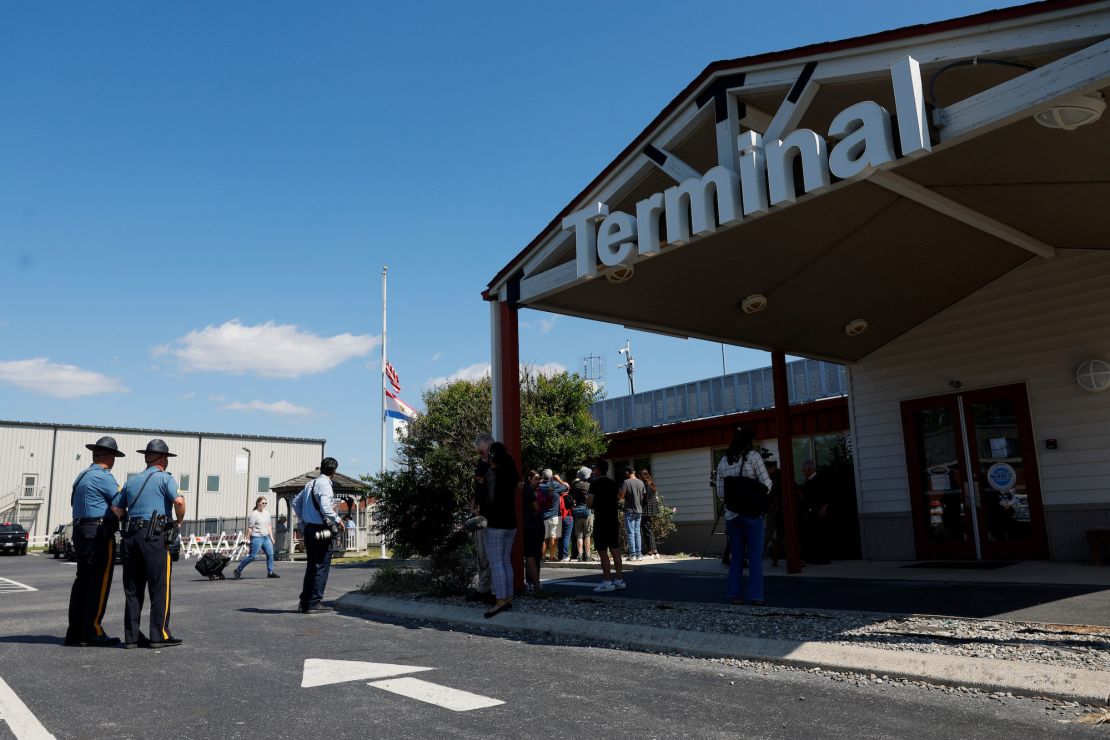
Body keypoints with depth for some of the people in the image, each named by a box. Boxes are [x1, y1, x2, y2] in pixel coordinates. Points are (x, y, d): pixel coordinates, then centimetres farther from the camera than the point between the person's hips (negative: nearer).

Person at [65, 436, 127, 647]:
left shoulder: (82, 476, 18)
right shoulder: (103, 477, -11)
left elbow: (74, 503, 18)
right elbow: (120, 509, -14)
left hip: (80, 532, 9)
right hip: (99, 533, -9)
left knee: (83, 581, 11)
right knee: (99, 582, -4)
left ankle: (75, 633, 13)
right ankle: (92, 632, -3)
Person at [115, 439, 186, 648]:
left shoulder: (131, 481, 19)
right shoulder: (165, 478, 0)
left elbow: (115, 508, 12)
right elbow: (178, 501, -16)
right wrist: (179, 521, -1)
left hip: (130, 536, 6)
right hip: (154, 536, -6)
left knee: (133, 589, 10)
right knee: (160, 587, 0)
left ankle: (132, 636, 12)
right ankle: (159, 635, 0)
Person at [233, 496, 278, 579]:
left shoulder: (266, 514, 14)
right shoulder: (253, 514, -8)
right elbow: (250, 528, -10)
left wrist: (271, 537, 15)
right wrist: (247, 539, -12)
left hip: (266, 537, 7)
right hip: (256, 538, -7)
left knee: (270, 554, 0)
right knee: (252, 556, -6)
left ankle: (270, 573, 6)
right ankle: (238, 570, 8)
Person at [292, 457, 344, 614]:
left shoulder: (310, 484, 12)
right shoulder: (325, 485, -14)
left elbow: (295, 502, 21)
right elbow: (325, 508, -24)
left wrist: (303, 520, 24)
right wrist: (337, 520, -10)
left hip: (308, 529, 9)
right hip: (320, 530, -9)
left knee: (312, 566, 16)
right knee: (321, 566, -2)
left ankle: (304, 603, 20)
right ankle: (314, 603, 0)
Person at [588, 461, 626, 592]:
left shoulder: (595, 483, -10)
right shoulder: (613, 483, 11)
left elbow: (590, 502, -13)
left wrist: (587, 499, 7)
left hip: (601, 521, -7)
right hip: (614, 519, 7)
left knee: (603, 551, -4)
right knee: (615, 549, 10)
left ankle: (607, 581, -6)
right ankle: (619, 580, 11)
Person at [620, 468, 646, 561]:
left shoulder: (626, 482, -12)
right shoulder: (641, 482, 5)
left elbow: (621, 497, -12)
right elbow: (643, 496, 11)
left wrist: (624, 498, 9)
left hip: (629, 511, -5)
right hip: (639, 511, 5)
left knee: (630, 533, -2)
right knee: (637, 532, 11)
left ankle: (632, 554, -3)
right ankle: (639, 554, 11)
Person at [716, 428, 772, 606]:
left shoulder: (723, 462, 6)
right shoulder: (753, 456, -6)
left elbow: (720, 493, 7)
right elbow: (766, 484, -7)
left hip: (731, 514, 4)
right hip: (752, 513, -4)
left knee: (736, 556, 11)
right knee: (755, 557, 2)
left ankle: (736, 595, 11)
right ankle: (756, 596, 1)